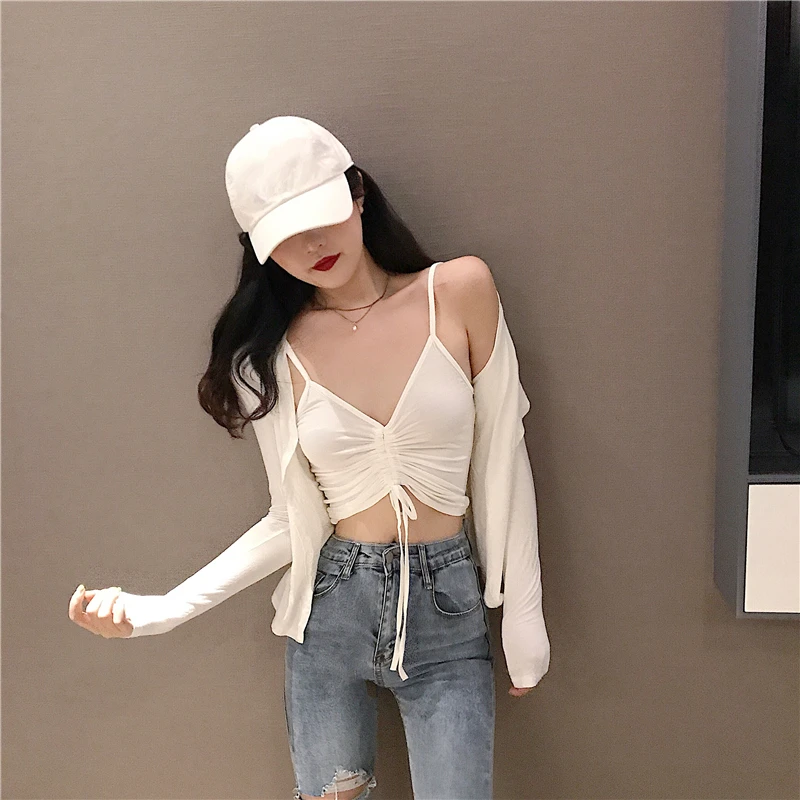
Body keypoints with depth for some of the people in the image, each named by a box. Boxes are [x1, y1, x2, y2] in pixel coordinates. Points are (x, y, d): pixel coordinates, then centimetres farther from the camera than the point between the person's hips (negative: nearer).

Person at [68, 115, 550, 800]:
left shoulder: (460, 291, -7)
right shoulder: (277, 354, -3)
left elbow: (500, 464, -2)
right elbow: (295, 523, -1)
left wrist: (524, 617, 1)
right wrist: (162, 610, -9)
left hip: (448, 613, -1)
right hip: (332, 613, 1)